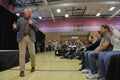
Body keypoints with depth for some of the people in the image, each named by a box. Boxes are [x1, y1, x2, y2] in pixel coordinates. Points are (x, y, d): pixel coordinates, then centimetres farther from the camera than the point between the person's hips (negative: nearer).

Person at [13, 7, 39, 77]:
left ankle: (33, 66, 25)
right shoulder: (20, 20, 13)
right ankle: (22, 70, 3)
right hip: (22, 38, 0)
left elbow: (37, 30, 8)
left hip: (30, 38, 1)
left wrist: (32, 24, -6)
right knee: (22, 54, -3)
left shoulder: (33, 21, 14)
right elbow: (17, 29, 11)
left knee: (32, 53, 0)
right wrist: (15, 27, -12)